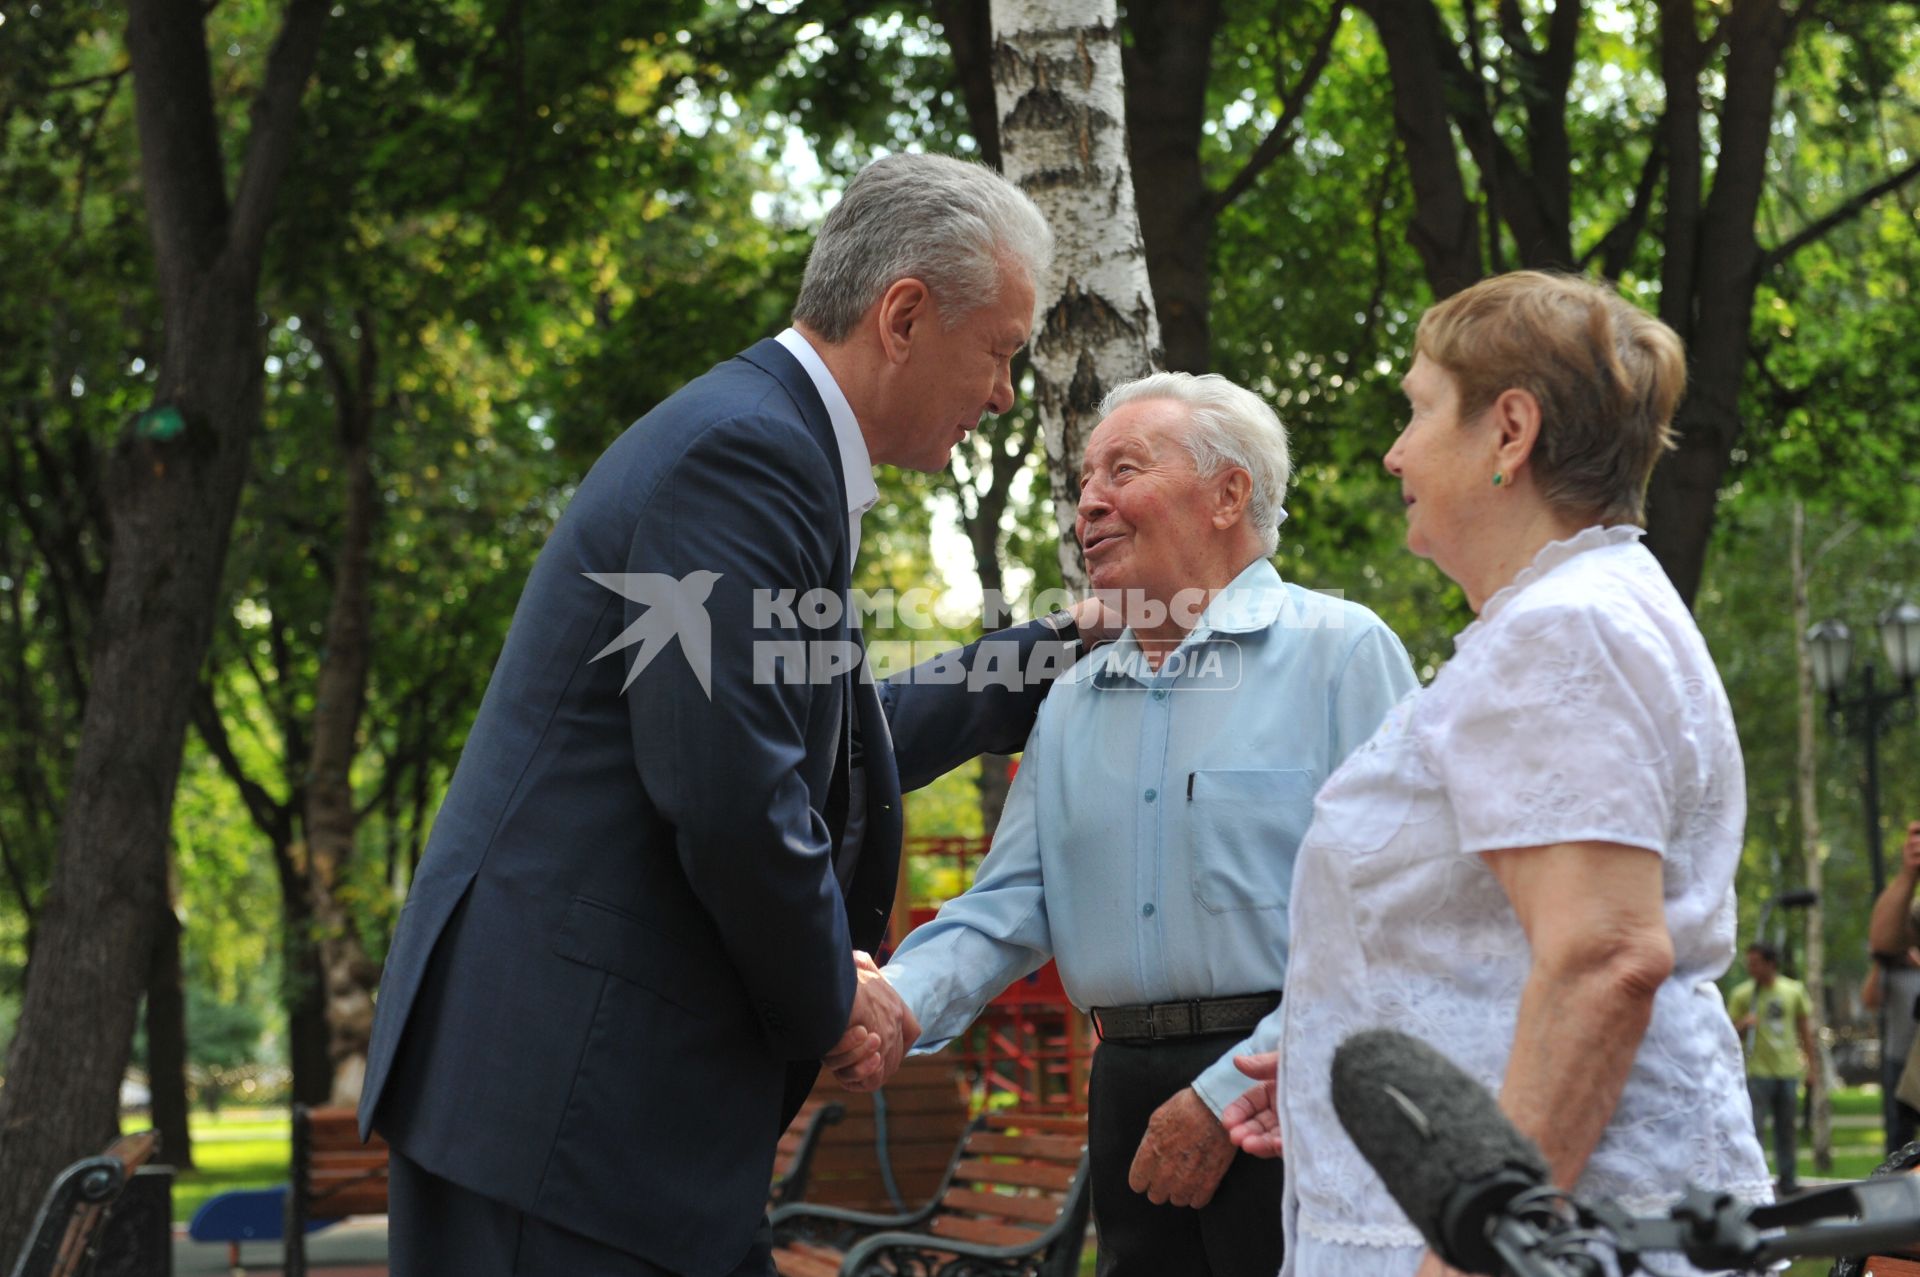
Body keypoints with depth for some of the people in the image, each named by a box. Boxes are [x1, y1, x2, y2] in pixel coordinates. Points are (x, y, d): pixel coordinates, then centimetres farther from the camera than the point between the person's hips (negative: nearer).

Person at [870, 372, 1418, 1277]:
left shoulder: (1340, 651, -3)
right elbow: (1008, 909, 13)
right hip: (1130, 1096, 5)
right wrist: (894, 1003, -8)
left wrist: (1228, 1097, -14)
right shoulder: (1071, 705, 17)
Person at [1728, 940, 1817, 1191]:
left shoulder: (1794, 990, 5)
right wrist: (1743, 1024, -19)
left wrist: (1809, 1064, 13)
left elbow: (1805, 1026, 14)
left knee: (1786, 1129, 9)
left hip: (1788, 1070, 3)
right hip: (1758, 1073, -3)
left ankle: (1787, 1181, 19)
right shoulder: (1742, 995, -1)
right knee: (1755, 1128, -11)